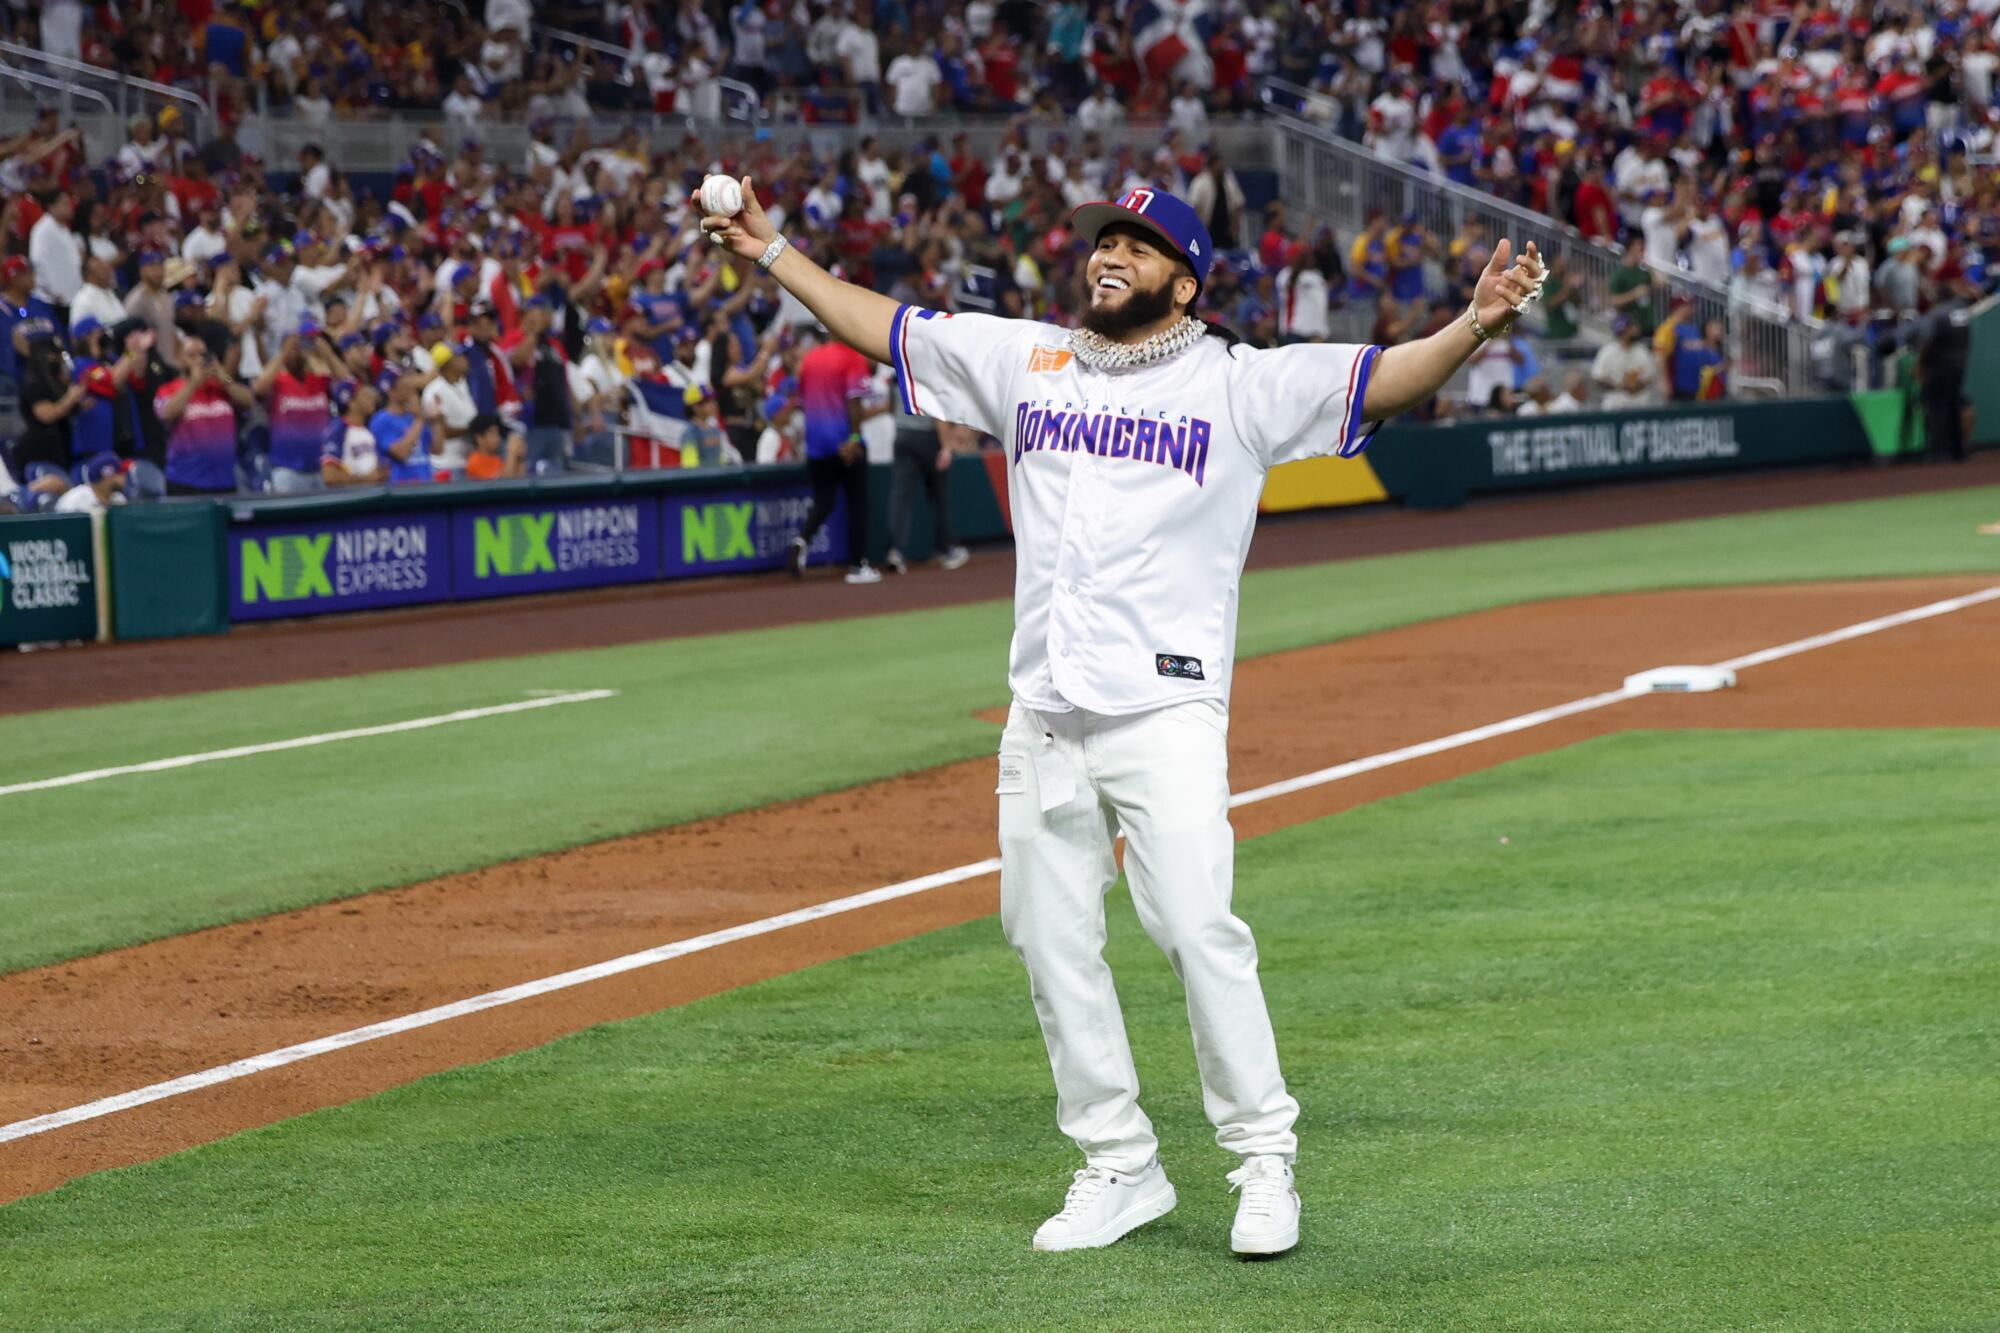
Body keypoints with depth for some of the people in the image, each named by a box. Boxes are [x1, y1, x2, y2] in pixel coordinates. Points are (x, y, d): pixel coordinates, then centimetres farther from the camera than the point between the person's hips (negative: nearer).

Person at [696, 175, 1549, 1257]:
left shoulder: (1240, 383, 1)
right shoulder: (1025, 363, 15)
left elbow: (1381, 381, -9)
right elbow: (883, 327, 21)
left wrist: (1475, 326, -26)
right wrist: (771, 252, 18)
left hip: (1165, 713, -5)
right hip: (1041, 719, 5)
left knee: (1198, 929, -14)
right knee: (1052, 943, 6)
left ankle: (1263, 1158, -3)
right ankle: (1119, 1166, 17)